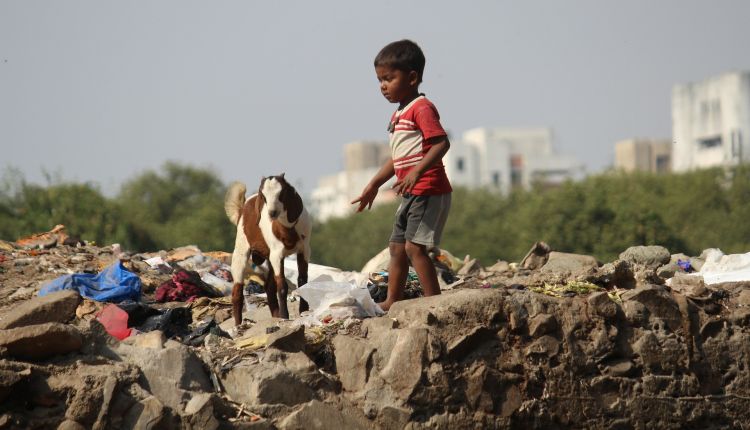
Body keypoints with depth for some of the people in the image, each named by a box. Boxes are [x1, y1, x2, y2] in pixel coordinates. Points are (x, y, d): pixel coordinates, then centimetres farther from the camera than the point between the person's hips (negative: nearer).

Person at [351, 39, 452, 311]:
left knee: (414, 246, -15)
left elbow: (441, 143, -25)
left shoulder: (422, 108, -13)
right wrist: (373, 185, 28)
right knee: (397, 247, 14)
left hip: (429, 191, -10)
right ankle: (392, 302, 21)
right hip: (411, 194, 10)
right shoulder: (398, 115, 18)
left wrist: (418, 172, -35)